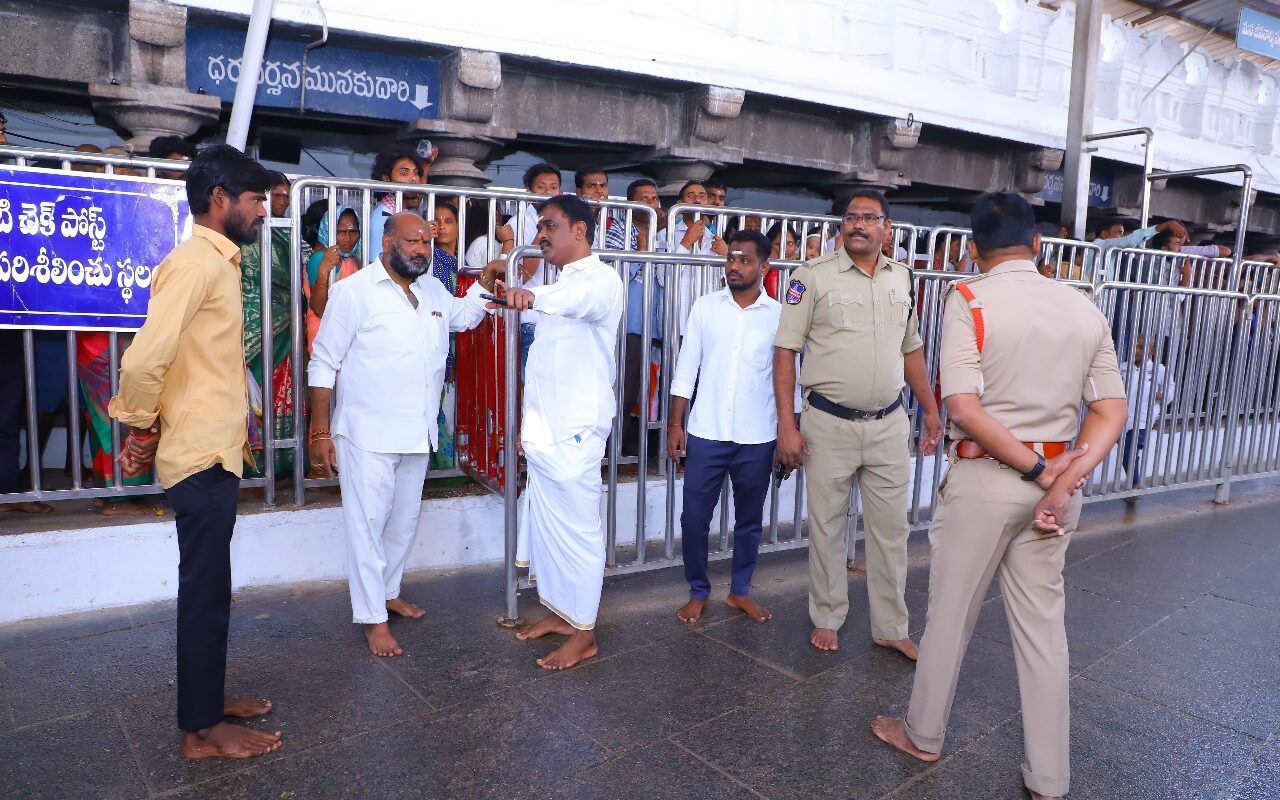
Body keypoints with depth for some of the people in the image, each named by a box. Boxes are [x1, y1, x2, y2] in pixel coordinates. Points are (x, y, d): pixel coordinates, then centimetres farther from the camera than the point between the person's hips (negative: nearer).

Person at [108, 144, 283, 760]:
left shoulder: (216, 262, 13)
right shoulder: (195, 263, -17)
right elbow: (143, 362, -26)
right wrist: (142, 429, -10)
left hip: (215, 453, 9)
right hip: (202, 457, -9)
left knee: (209, 587, 18)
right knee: (205, 591, 2)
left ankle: (207, 695, 34)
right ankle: (202, 729, 16)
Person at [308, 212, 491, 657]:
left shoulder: (433, 290, 8)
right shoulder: (355, 290, -11)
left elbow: (465, 315, 29)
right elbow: (324, 364, -10)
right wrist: (319, 432, -13)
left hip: (417, 433, 7)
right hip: (368, 434, -7)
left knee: (405, 520, 18)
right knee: (368, 524, 1)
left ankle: (388, 591, 37)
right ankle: (372, 619, 13)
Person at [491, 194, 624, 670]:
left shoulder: (600, 280, -11)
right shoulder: (561, 284, 18)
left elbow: (582, 298, -38)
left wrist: (533, 297, -58)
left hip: (574, 430, -9)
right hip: (545, 428, 9)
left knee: (577, 529, -2)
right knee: (545, 523, 15)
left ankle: (583, 634, 10)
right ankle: (560, 611, 29)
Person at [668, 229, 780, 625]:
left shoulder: (780, 315, -1)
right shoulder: (706, 307, 0)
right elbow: (686, 368, 2)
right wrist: (675, 424, -1)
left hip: (757, 439, 0)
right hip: (706, 433, 0)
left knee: (749, 520, 13)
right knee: (694, 517, 5)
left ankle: (740, 590, 32)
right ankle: (698, 592, 24)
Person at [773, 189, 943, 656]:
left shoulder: (902, 279, 8)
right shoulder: (813, 277, -6)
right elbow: (785, 351, -8)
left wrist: (930, 410, 15)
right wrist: (787, 426, -13)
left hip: (889, 425, 4)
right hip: (829, 425, -3)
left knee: (891, 530, 10)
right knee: (826, 527, 9)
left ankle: (890, 628, 25)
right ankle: (827, 619, 27)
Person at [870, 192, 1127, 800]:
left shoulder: (969, 301, -12)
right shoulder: (1085, 309, 4)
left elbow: (964, 408, -21)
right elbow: (1111, 410, 0)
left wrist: (1037, 472, -13)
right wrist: (1065, 477, -10)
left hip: (983, 478, -4)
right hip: (1055, 483, 5)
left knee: (950, 612, 12)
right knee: (1043, 623, 13)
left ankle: (923, 734, 32)